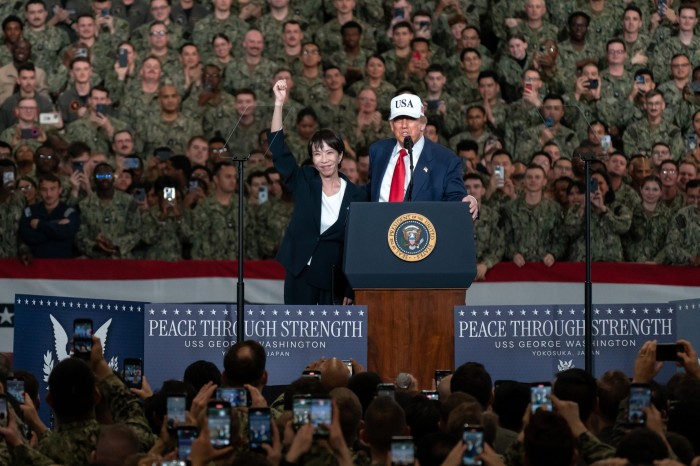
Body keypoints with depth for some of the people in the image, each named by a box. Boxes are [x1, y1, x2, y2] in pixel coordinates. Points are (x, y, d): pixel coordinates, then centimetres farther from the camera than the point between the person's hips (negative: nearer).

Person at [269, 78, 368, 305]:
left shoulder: (356, 195, -1)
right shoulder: (303, 182, 2)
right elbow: (278, 149, -7)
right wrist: (279, 103, -17)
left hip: (336, 277, -1)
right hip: (300, 274, 1)